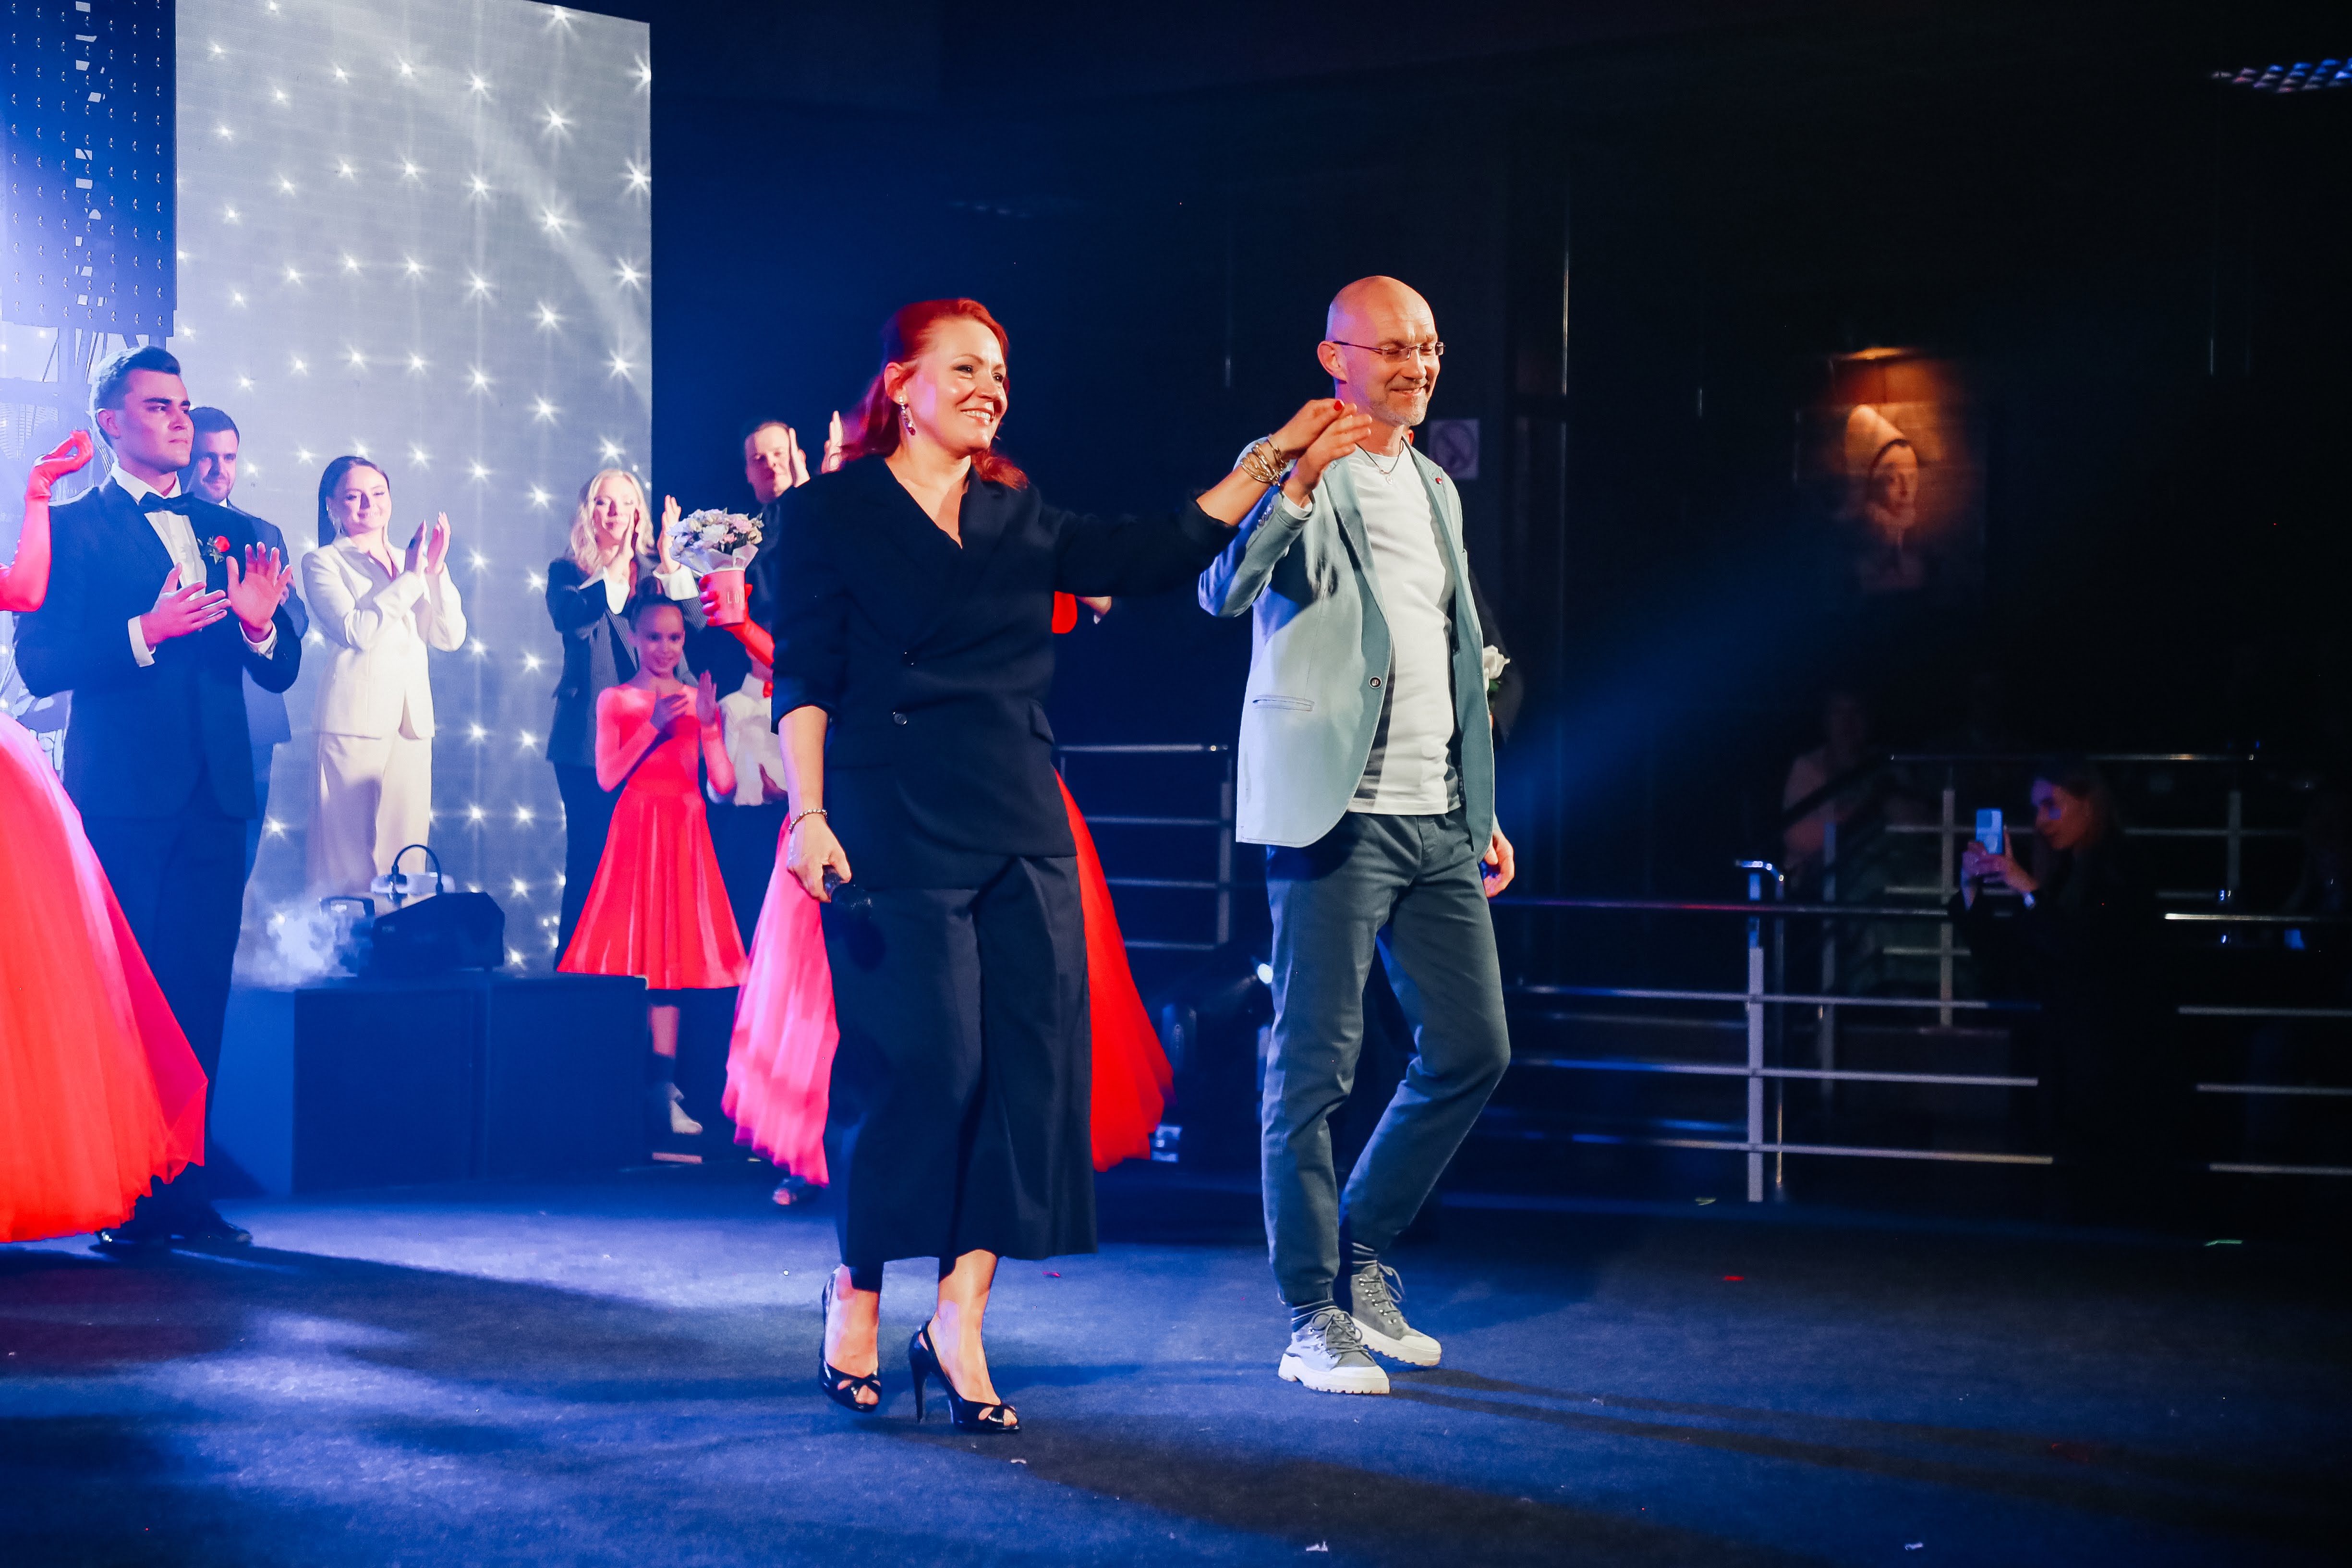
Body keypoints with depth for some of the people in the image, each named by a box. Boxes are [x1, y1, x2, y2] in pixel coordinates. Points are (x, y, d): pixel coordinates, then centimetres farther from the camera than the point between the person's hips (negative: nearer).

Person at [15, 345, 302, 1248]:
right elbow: (41, 664, -8)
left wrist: (259, 624, -9)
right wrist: (146, 632, -20)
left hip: (214, 794, 4)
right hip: (121, 793, -4)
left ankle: (183, 1190, 9)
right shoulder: (72, 528, 2)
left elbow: (281, 673, 13)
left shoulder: (234, 534, 16)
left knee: (198, 996, 4)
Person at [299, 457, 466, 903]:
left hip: (412, 719, 5)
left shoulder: (408, 564, 20)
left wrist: (437, 571, -3)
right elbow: (356, 630, -11)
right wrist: (410, 579, -8)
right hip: (355, 718, -5)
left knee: (407, 847, 1)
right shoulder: (323, 563, 5)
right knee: (350, 853, -8)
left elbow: (451, 637, 9)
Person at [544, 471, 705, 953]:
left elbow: (694, 622, -3)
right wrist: (617, 570, -24)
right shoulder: (568, 571, 6)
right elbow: (570, 617, -15)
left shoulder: (657, 570, 13)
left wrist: (668, 560, -14)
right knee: (589, 861, -4)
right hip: (589, 738, -2)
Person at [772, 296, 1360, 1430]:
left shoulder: (1020, 520, 17)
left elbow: (1159, 556, 16)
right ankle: (856, 1296, 11)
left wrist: (1266, 460, 13)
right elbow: (801, 681, -4)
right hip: (894, 828, -6)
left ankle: (960, 1321, 1)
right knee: (919, 1063, -9)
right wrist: (807, 814, -15)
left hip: (1021, 827, 6)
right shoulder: (830, 516, 2)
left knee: (1033, 1059, -3)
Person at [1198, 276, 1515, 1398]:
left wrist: (1483, 813, 21)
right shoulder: (1296, 473, -4)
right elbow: (1225, 591, -21)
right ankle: (1314, 1321, 3)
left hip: (1436, 819, 8)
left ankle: (1361, 1259, 24)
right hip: (1336, 813, -8)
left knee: (1473, 1050, 8)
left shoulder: (1436, 491, 19)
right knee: (1316, 1065, -5)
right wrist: (1298, 485, -35)